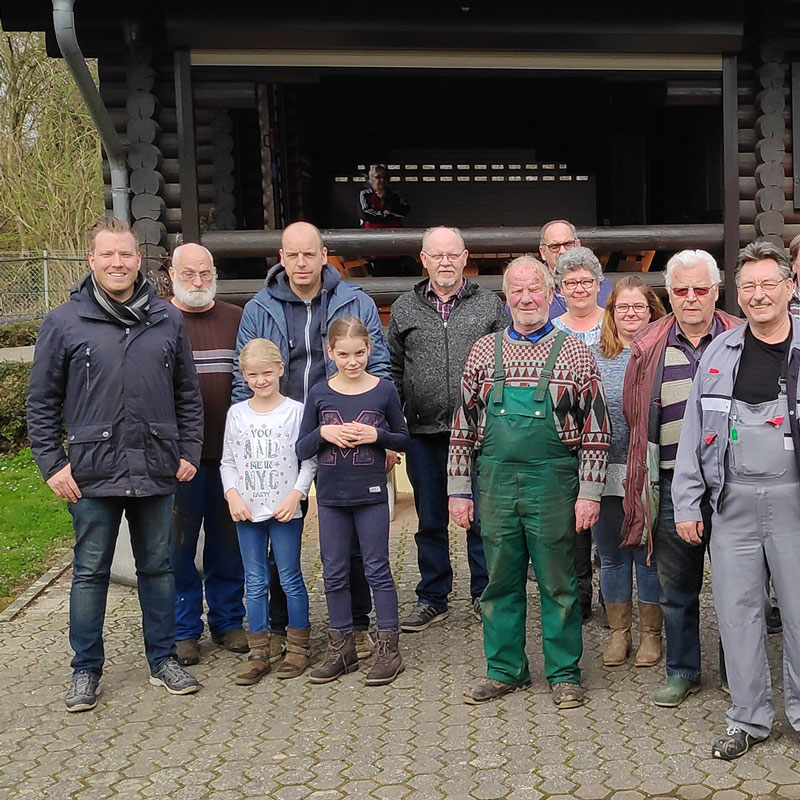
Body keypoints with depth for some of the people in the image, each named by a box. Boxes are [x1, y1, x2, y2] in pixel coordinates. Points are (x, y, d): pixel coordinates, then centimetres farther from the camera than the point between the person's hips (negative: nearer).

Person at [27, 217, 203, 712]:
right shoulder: (63, 323, -1)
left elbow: (189, 395, 12)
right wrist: (52, 464, -3)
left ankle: (164, 659, 25)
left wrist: (189, 451, 6)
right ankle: (86, 670, 21)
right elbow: (42, 402, 3)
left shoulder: (168, 320, 6)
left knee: (158, 567, 12)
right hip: (93, 474, -2)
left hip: (157, 471, 2)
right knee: (90, 573, 7)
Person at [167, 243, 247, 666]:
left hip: (230, 452, 3)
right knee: (179, 544, 6)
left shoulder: (236, 320, 9)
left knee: (228, 543, 11)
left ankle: (227, 621, 25)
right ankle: (183, 629, 18)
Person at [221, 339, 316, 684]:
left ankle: (298, 646, 17)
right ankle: (258, 652, 15)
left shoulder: (295, 411, -3)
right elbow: (228, 461, 10)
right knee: (255, 583, 8)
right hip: (247, 512, 3)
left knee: (290, 579, 4)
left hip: (285, 511, -3)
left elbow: (309, 461, -2)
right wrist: (232, 495, -4)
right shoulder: (237, 413, 6)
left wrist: (296, 494, -13)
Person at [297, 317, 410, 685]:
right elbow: (302, 449, 4)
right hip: (330, 496, 2)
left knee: (377, 570, 4)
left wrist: (376, 435, -14)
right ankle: (341, 647, 23)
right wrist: (324, 433, -15)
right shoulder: (319, 394, 0)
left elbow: (403, 438, 5)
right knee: (334, 573, 10)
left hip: (371, 494, -2)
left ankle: (388, 648, 13)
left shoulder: (384, 390, -3)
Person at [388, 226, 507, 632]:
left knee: (481, 517, 6)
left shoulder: (489, 304, 5)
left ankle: (484, 593, 22)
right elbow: (393, 371, 11)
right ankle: (432, 598, 24)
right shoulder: (404, 309, 8)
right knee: (430, 520, 11)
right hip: (423, 433, 2)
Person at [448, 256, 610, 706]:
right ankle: (506, 669, 26)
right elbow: (465, 425, 10)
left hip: (553, 483, -2)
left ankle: (564, 672, 21)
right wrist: (459, 489, 6)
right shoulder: (484, 351, 8)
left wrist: (589, 492, -6)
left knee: (558, 582, 6)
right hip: (495, 482, 3)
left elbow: (595, 429, -1)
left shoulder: (575, 354, 1)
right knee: (500, 580, 11)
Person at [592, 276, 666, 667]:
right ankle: (618, 632, 24)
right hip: (606, 473, 2)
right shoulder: (593, 356, 6)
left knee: (649, 554, 6)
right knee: (612, 554, 11)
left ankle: (650, 633, 21)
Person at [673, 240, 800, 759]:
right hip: (733, 502, 2)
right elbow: (694, 430, 9)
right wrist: (687, 504, 5)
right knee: (738, 611, 7)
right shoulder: (720, 353, 8)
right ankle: (750, 717, 21)